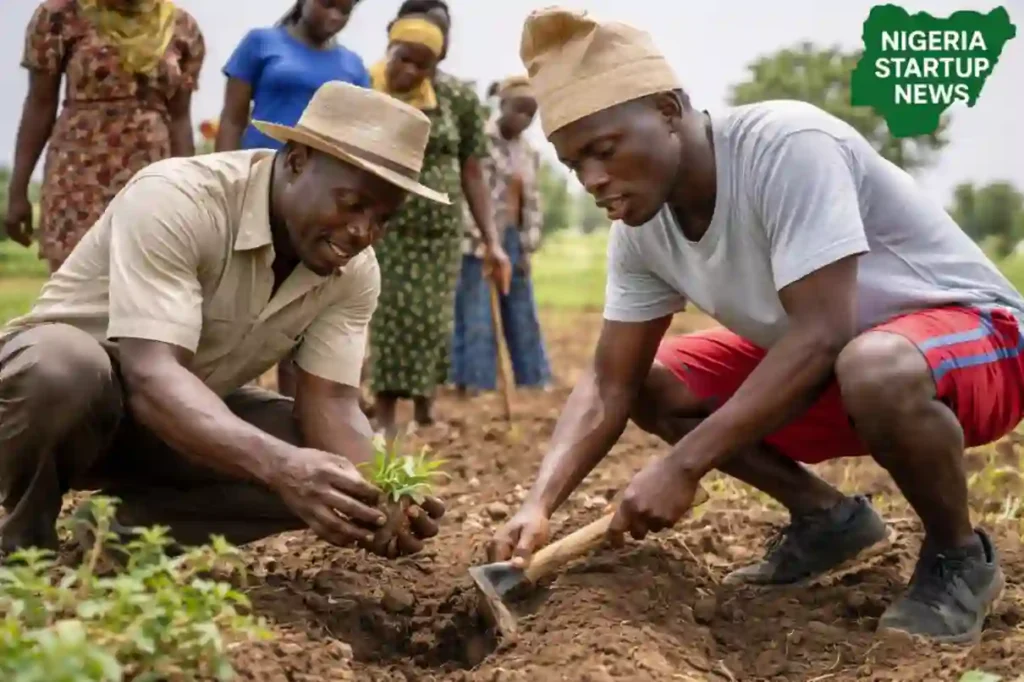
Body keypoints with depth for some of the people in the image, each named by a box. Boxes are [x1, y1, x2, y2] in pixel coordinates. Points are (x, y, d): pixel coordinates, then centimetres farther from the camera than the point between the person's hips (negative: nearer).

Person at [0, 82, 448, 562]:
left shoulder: (356, 271, -13)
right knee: (65, 367, -40)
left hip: (198, 410, 5)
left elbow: (330, 403, -16)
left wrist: (380, 492, -38)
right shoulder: (177, 199, -32)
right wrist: (279, 464, -56)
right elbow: (152, 379, -41)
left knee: (320, 470, -16)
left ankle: (127, 528, 0)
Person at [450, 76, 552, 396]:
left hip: (511, 240, 7)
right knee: (476, 319, -6)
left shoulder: (530, 152, 14)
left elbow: (532, 203, 16)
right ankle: (476, 385, 0)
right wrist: (482, 240, -15)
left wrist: (528, 247, 7)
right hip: (477, 241, -7)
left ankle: (535, 383, 18)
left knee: (524, 317, 11)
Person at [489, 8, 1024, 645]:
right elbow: (610, 384, -6)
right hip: (822, 361, 7)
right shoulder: (640, 229, -7)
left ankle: (960, 557, -11)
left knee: (875, 370, -41)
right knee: (650, 382, -4)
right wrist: (540, 505, -21)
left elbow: (821, 332, -34)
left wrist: (684, 465, -34)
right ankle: (829, 517, 10)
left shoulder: (785, 142, -30)